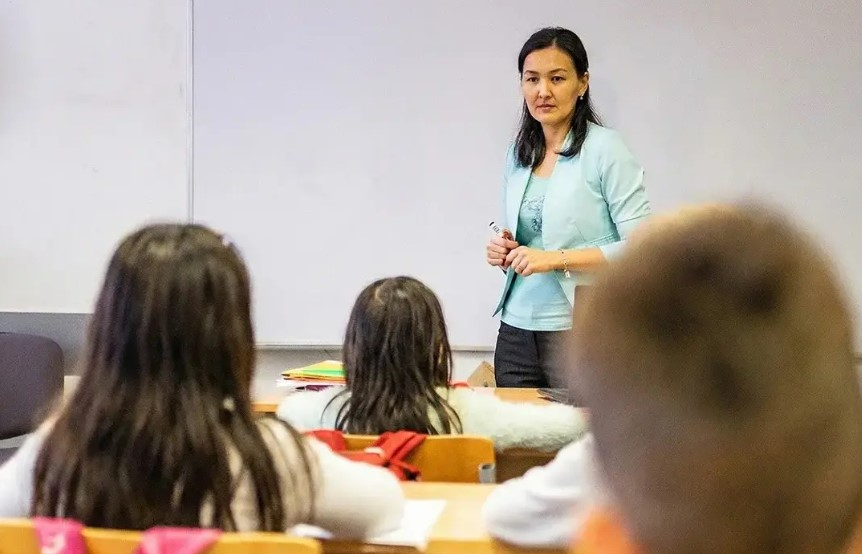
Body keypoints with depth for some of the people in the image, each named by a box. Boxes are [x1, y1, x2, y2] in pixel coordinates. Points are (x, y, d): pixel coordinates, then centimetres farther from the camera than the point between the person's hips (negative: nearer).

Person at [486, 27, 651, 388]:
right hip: (516, 329, 6)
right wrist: (502, 252, 2)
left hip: (581, 331, -5)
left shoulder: (604, 148, -8)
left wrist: (557, 259, -18)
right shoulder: (517, 156, 10)